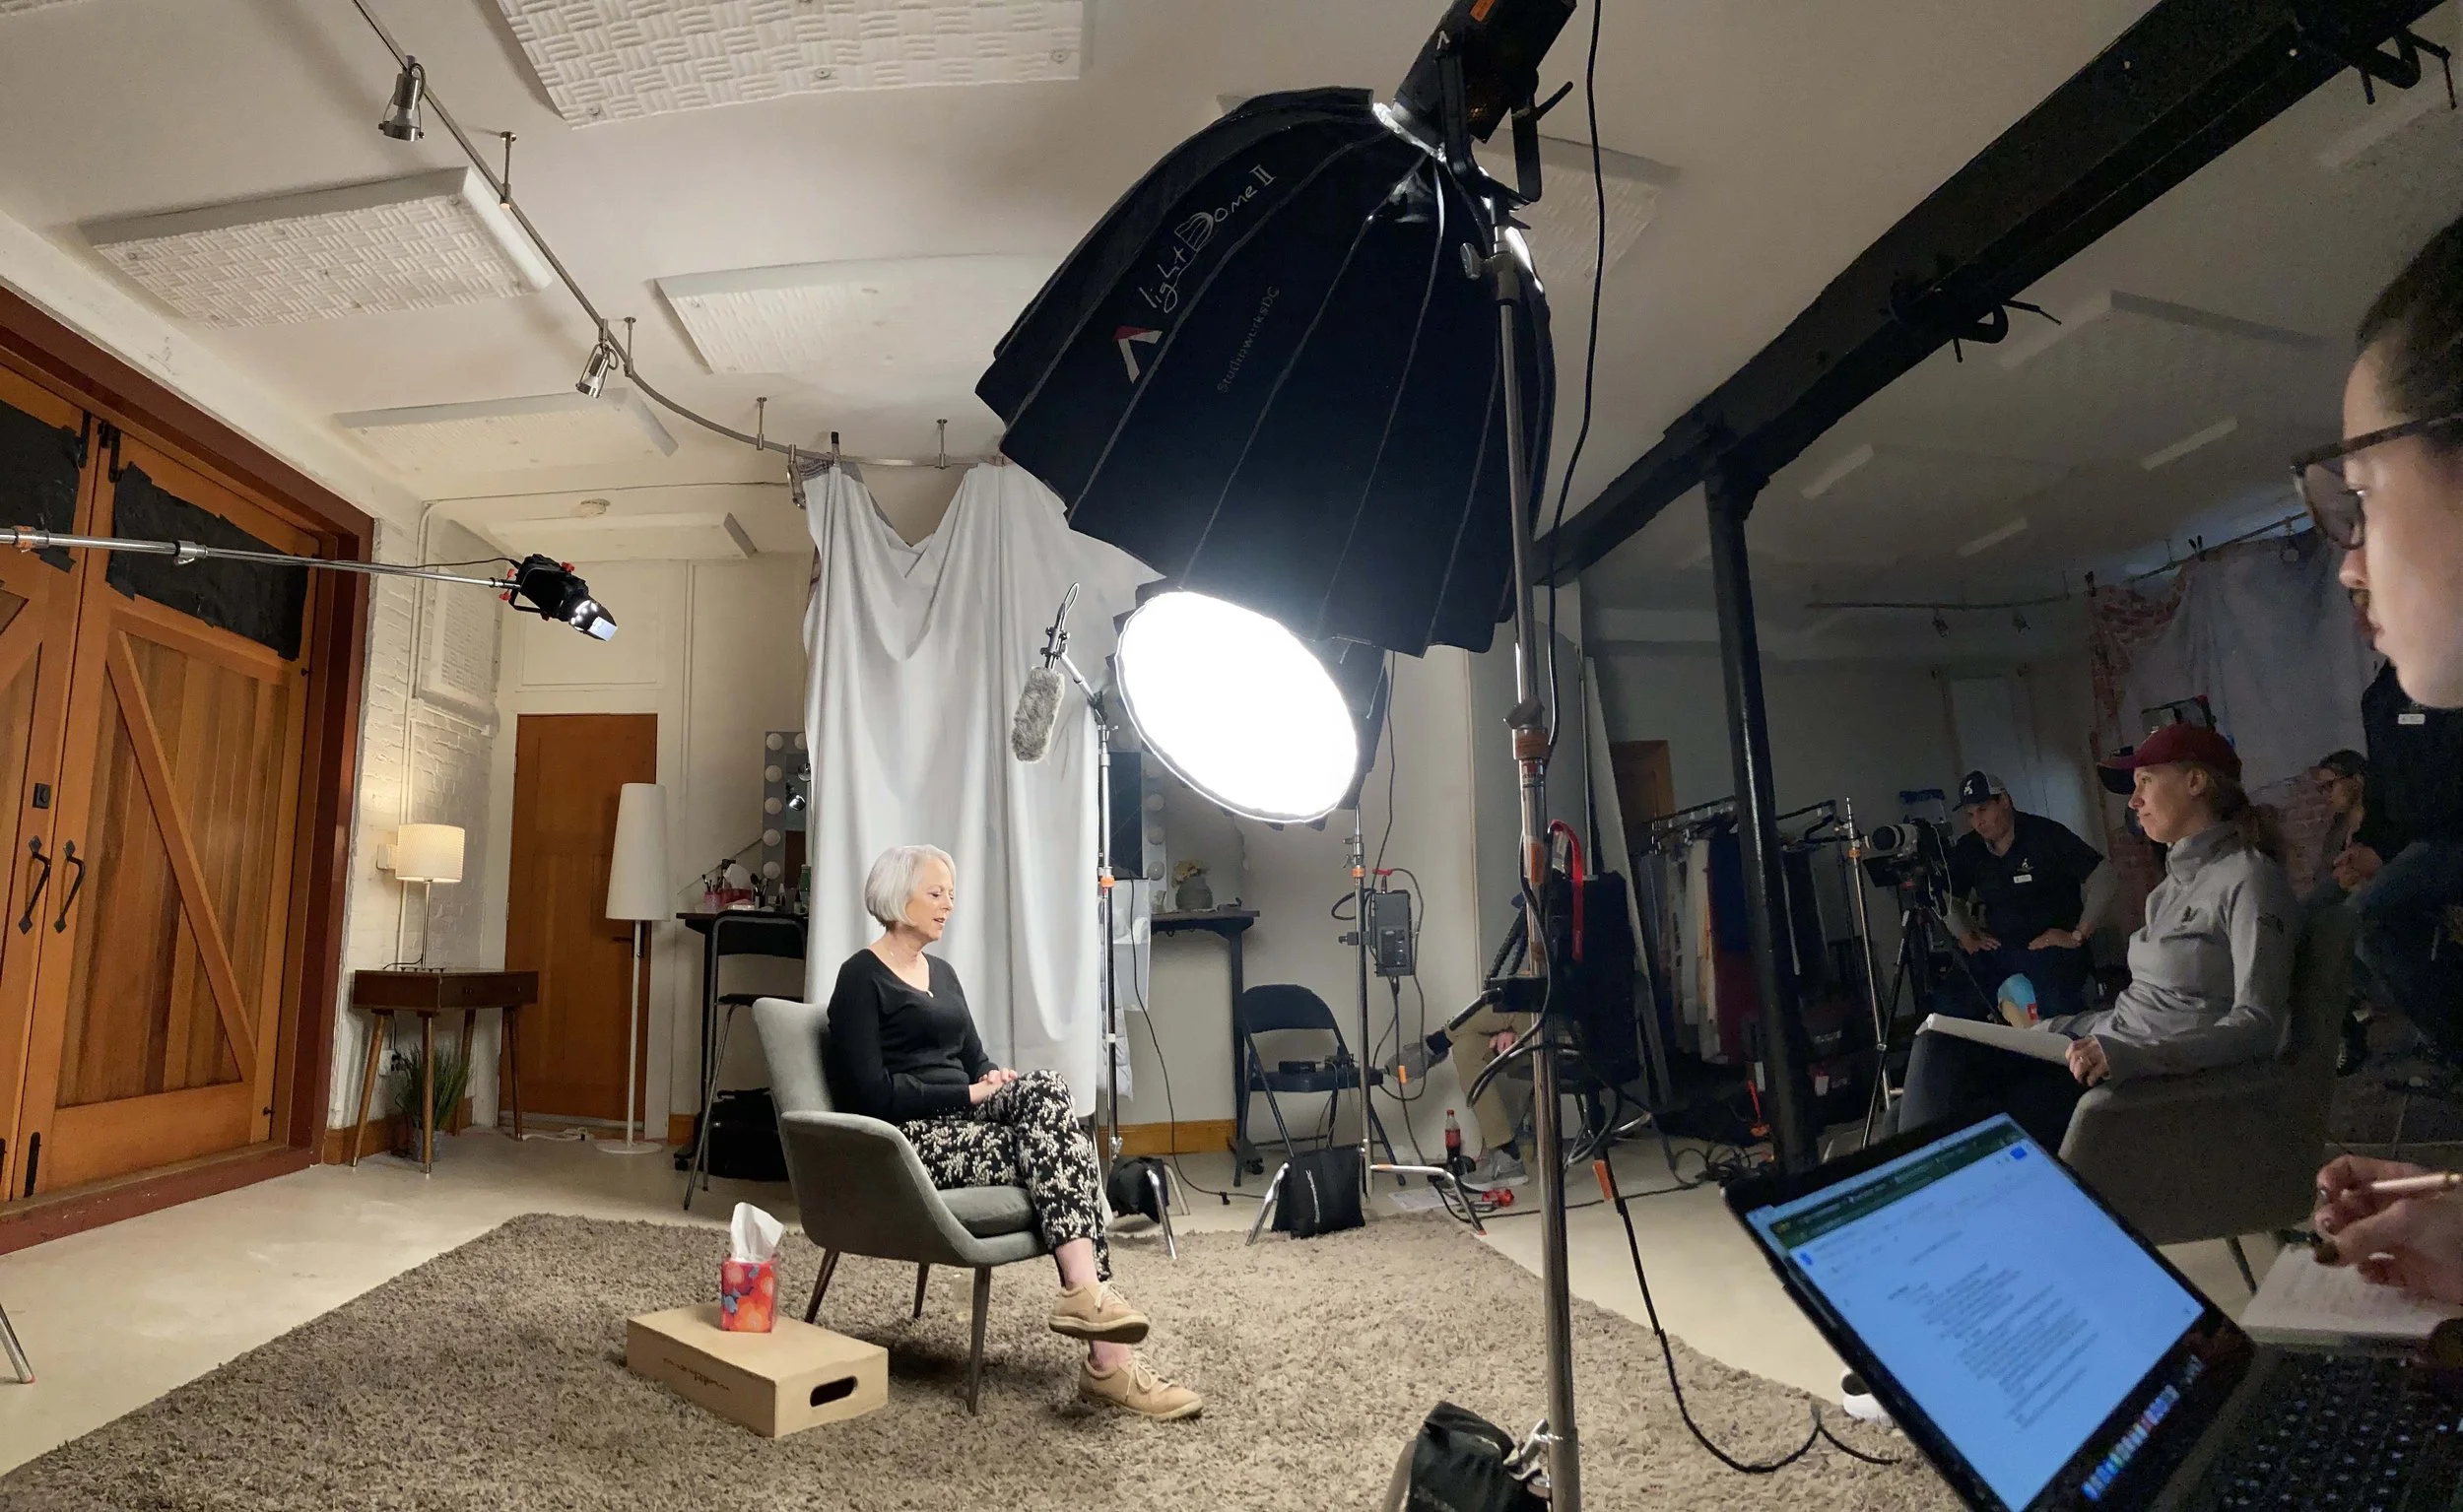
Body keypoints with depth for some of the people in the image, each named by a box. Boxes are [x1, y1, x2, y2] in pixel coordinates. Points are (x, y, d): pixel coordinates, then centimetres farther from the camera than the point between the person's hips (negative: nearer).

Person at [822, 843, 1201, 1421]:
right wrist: (970, 1093, -15)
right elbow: (872, 1094, -14)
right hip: (908, 1141, -7)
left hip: (960, 1121, 7)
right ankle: (1109, 1361, -32)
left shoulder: (942, 973, 21)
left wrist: (1002, 1082, -5)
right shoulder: (862, 977, -4)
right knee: (1061, 1151, -26)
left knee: (1046, 1090, -25)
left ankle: (1085, 1292, -32)